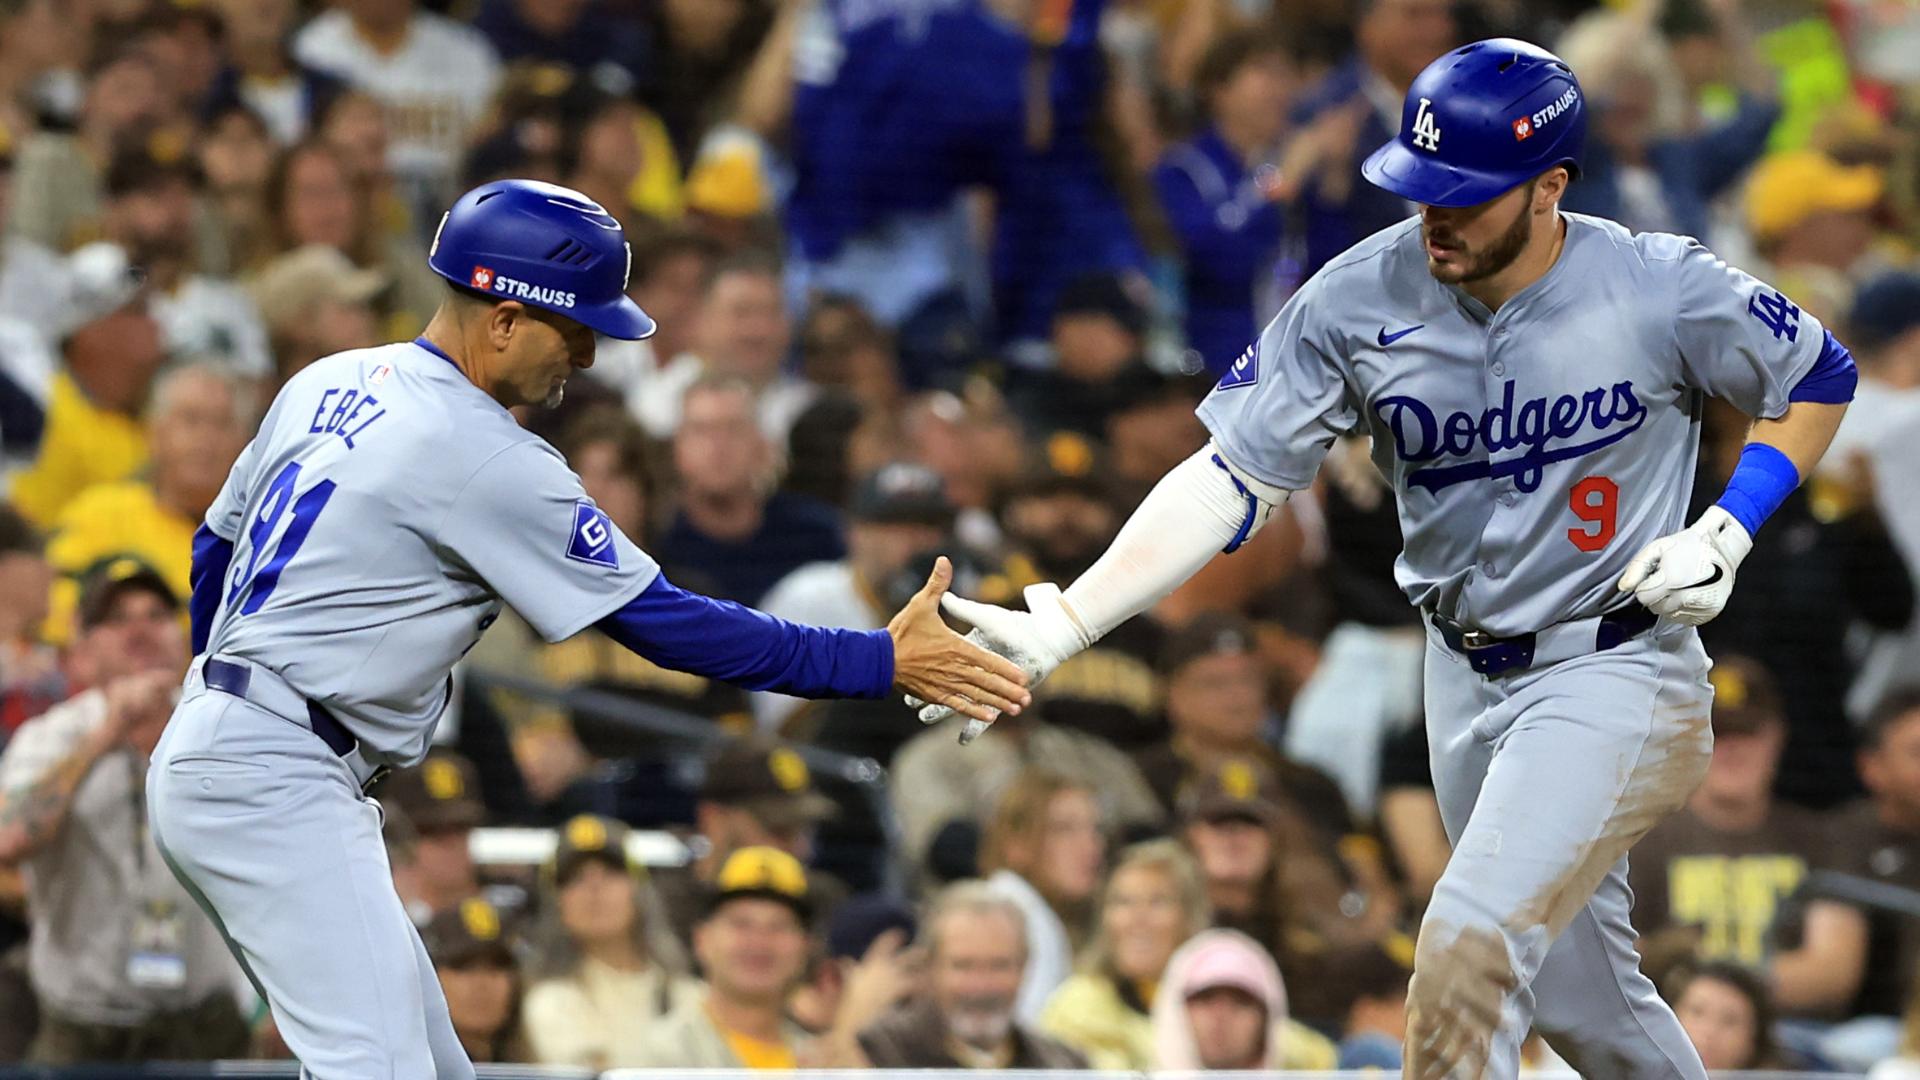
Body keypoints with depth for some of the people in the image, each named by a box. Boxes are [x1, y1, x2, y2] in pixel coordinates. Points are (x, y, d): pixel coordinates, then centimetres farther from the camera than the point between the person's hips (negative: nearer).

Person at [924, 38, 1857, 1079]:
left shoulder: (1660, 290, -18)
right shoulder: (1360, 298, -12)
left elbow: (1820, 378, 1)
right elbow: (1229, 479, -13)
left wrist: (1725, 534, -13)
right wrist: (1059, 625, -24)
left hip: (1613, 671, -5)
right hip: (1465, 678, 5)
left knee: (1469, 946, -21)